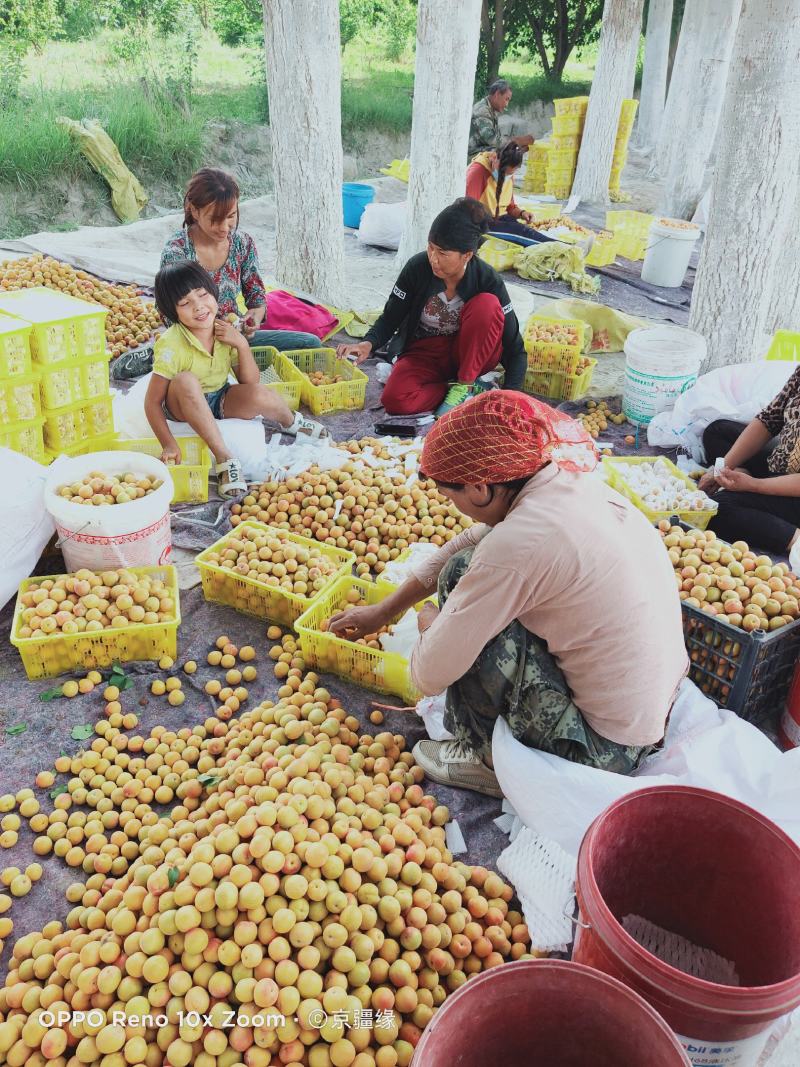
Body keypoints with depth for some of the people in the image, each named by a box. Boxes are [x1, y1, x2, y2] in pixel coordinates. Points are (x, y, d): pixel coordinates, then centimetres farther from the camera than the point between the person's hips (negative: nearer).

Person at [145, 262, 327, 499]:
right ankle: (224, 458, -32)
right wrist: (168, 444, -33)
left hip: (219, 402, 4)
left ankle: (289, 422, 11)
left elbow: (249, 382, -9)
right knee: (186, 381, -39)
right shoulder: (171, 346, -26)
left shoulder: (225, 331, -11)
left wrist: (242, 344, -24)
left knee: (261, 396, -28)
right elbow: (152, 401, -22)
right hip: (183, 406, -3)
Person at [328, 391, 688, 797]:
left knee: (461, 574, -11)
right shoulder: (572, 483, -2)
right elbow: (470, 540, 12)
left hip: (603, 748, -8)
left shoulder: (517, 545, -28)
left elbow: (429, 676, -19)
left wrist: (429, 622, 5)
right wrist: (382, 611, 20)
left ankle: (487, 758, 5)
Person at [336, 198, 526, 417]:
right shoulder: (417, 267, -15)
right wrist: (369, 343, -29)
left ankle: (464, 385, -18)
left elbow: (514, 348, -16)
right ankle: (474, 390, -12)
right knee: (394, 401, -30)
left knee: (487, 304, -30)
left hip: (470, 355, -1)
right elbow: (390, 318, -5)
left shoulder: (488, 280, -19)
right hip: (425, 353, 1)